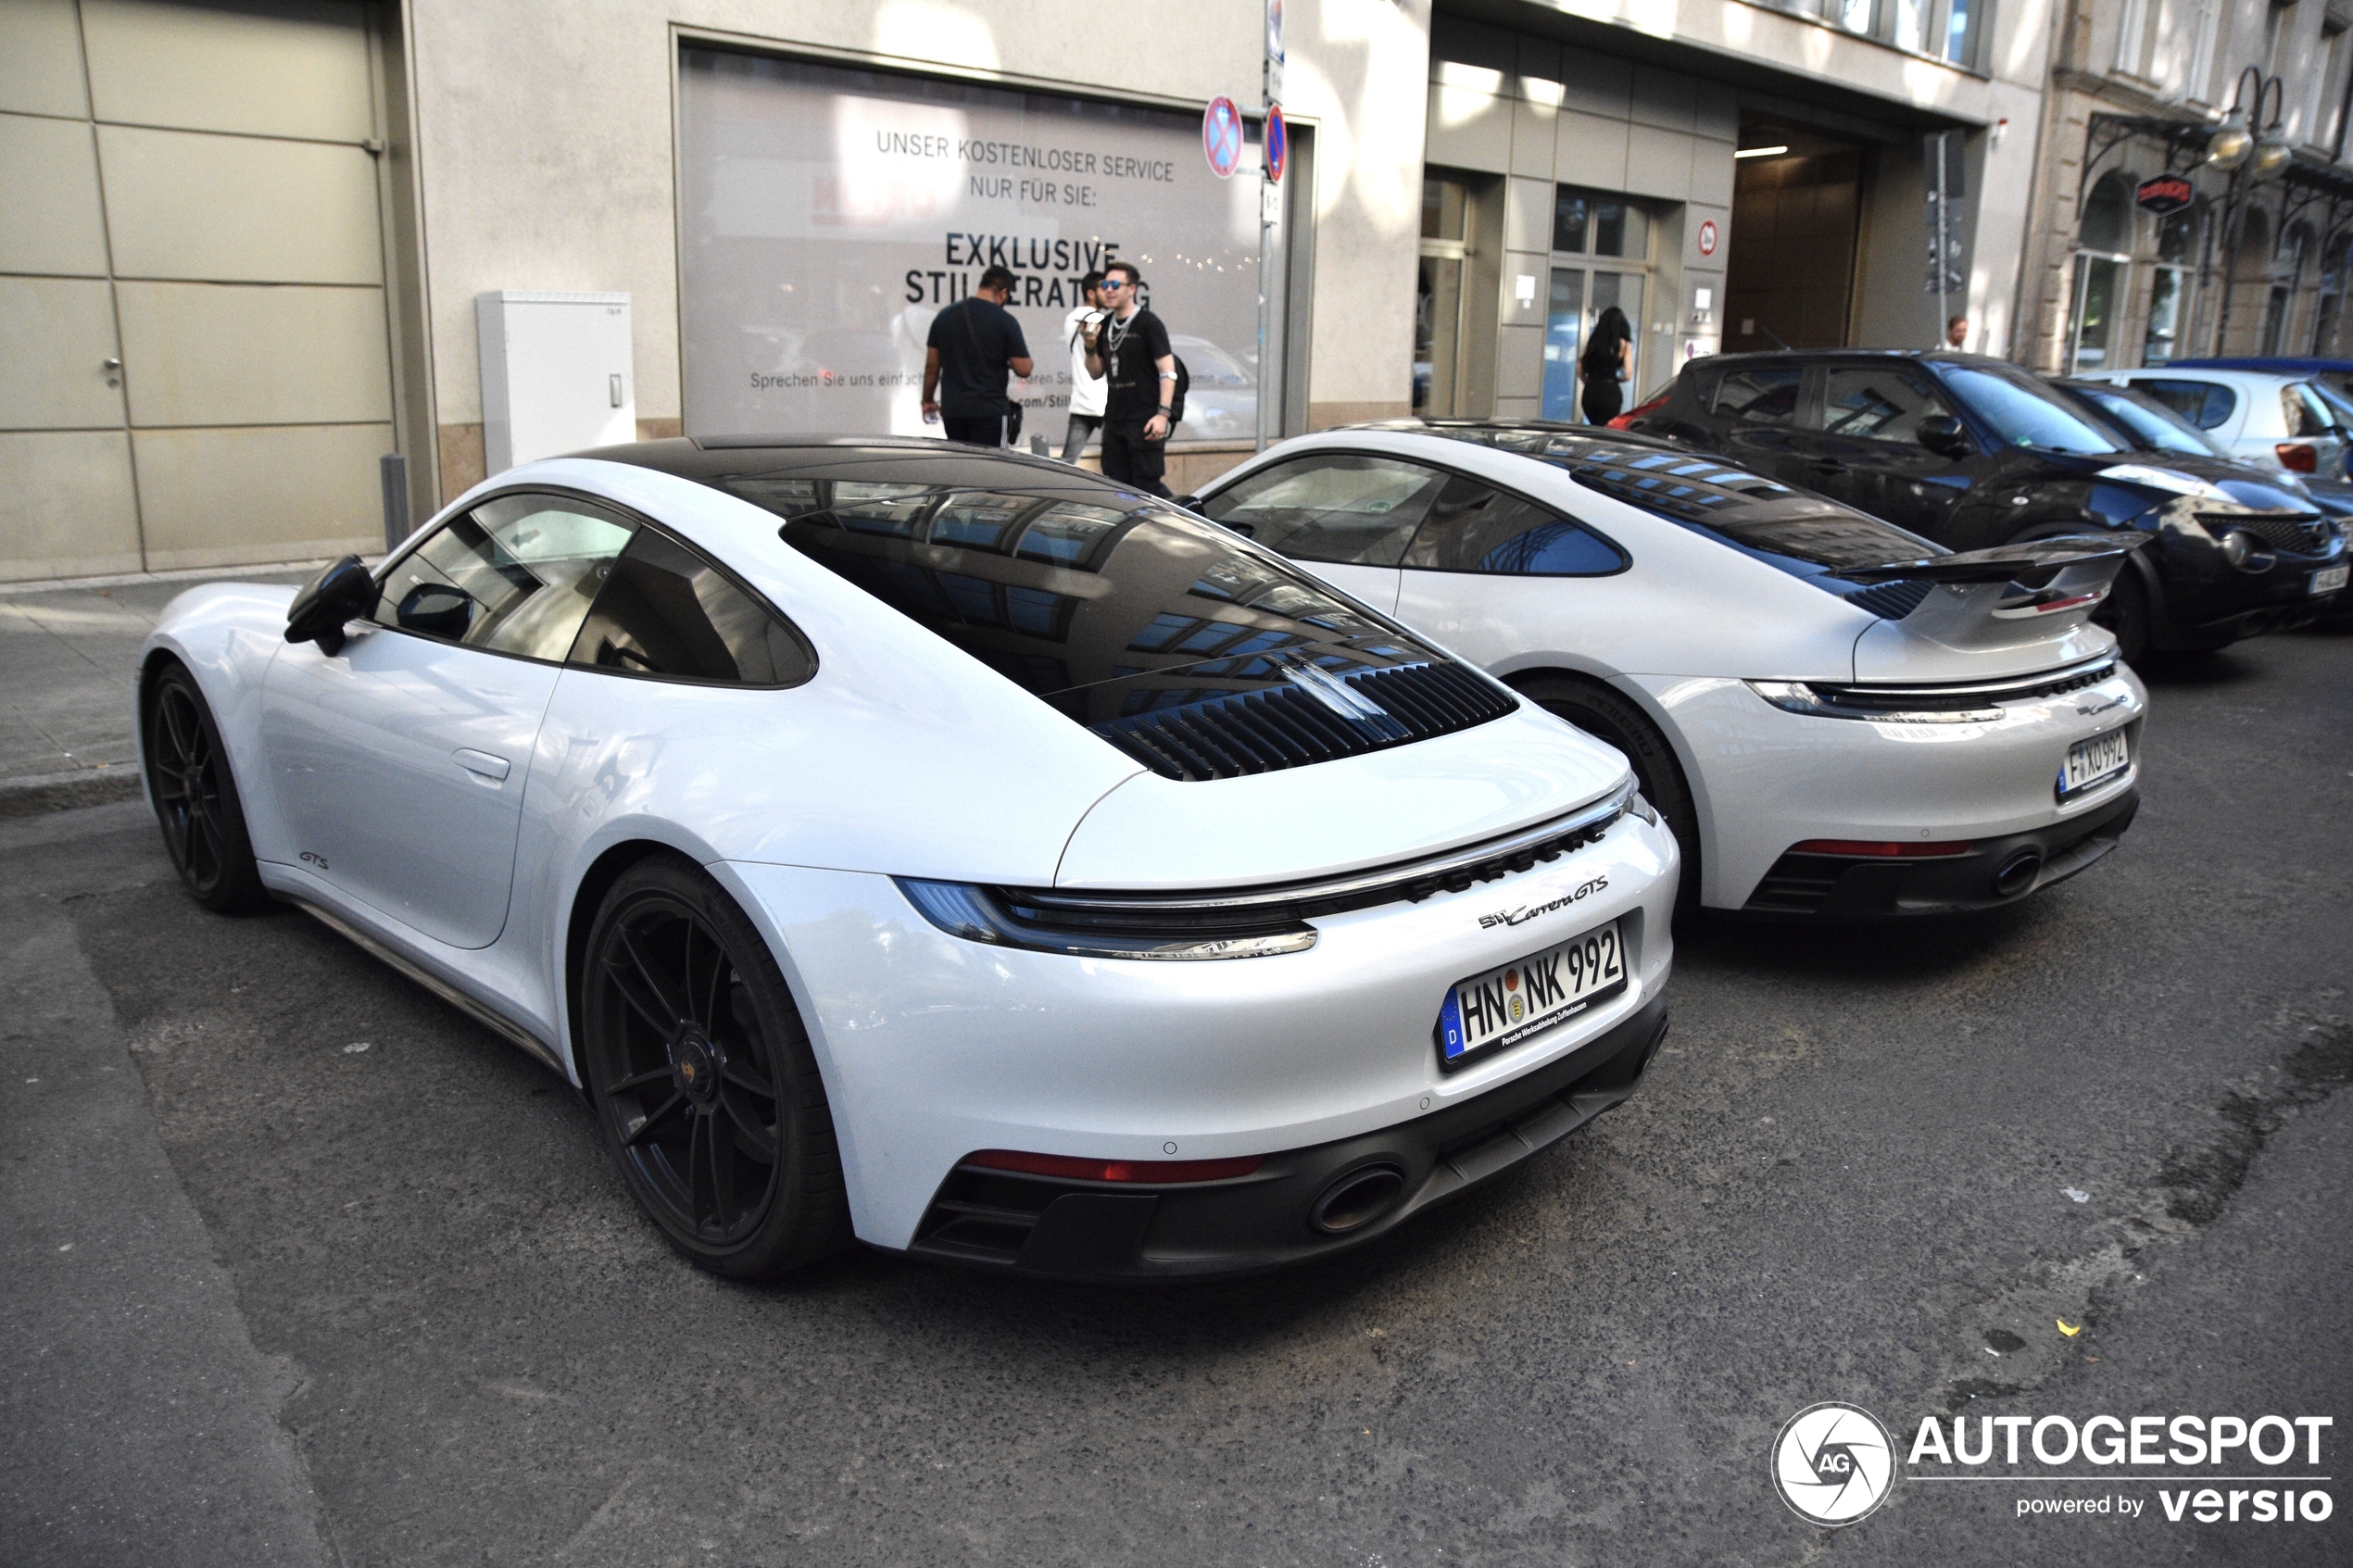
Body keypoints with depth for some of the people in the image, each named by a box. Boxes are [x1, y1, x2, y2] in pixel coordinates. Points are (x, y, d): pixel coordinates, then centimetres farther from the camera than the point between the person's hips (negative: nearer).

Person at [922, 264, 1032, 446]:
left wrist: (927, 400, 21)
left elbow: (932, 365, 10)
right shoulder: (1005, 320, -7)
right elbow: (1023, 369, -9)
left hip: (952, 409, 5)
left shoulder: (944, 316, 7)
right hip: (989, 410, -5)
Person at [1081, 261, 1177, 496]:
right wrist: (1091, 347, -2)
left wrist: (1163, 413, -22)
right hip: (1114, 419, 7)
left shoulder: (1148, 323, -6)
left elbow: (1168, 372, -11)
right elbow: (1096, 373, 19)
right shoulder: (1105, 326, 14)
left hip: (1144, 420, -7)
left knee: (1147, 486, -9)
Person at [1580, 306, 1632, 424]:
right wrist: (1614, 379, 12)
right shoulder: (1623, 344, -4)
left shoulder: (1592, 342, 8)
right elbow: (1627, 375, -7)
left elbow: (1580, 367, 6)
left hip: (1590, 390, 4)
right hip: (1610, 391, -4)